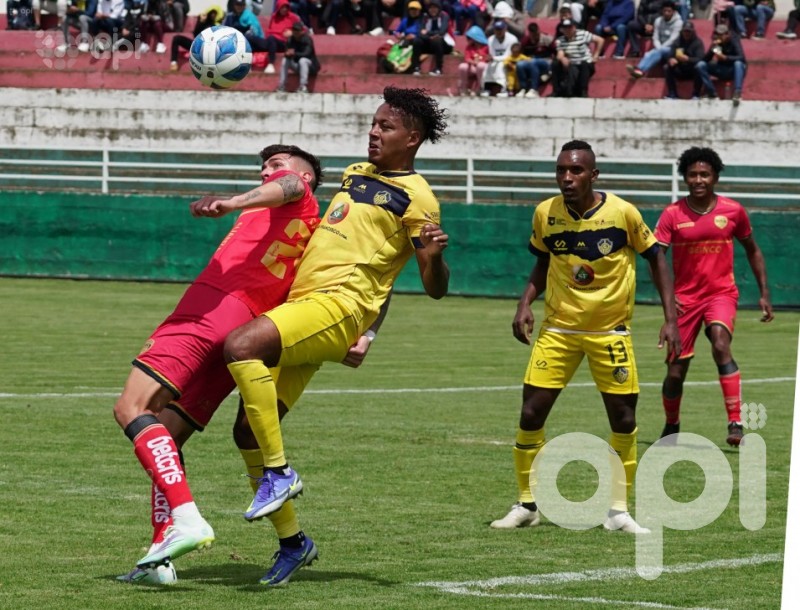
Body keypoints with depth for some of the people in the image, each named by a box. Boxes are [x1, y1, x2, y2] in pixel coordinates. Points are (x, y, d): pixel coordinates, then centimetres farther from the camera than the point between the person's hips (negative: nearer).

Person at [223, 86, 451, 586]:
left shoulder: (415, 197, -4)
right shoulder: (356, 174, 20)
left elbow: (436, 288, -8)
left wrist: (434, 254, -28)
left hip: (338, 305, -8)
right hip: (301, 302, 8)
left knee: (241, 344, -32)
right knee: (249, 431, 3)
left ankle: (280, 472, -24)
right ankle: (293, 542, 14)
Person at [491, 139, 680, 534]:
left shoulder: (623, 213, -13)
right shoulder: (545, 214, -6)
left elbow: (655, 259, -1)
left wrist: (670, 319, -7)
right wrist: (525, 304, -5)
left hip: (610, 331, -1)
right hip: (558, 329, 1)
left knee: (624, 420, 0)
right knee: (531, 414, -6)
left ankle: (618, 510, 15)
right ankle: (527, 505, 10)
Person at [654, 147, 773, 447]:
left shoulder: (733, 210, -2)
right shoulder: (673, 214, -5)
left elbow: (752, 251, 12)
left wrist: (764, 293, 8)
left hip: (721, 293, -1)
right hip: (685, 297, 1)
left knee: (721, 346, -30)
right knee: (675, 373, 4)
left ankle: (736, 423, -29)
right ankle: (671, 426, 32)